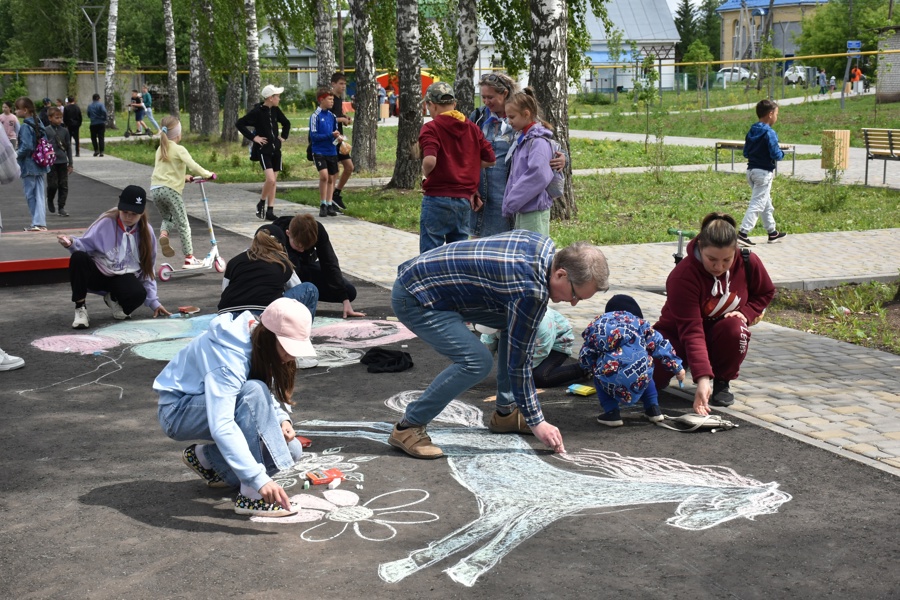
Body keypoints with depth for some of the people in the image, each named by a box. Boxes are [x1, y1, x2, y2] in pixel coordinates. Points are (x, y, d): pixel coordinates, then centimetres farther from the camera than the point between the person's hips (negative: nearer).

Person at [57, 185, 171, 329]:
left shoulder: (146, 232, 0)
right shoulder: (106, 222, -9)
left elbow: (147, 268, 7)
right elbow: (86, 245, -9)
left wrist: (153, 301, 4)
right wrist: (72, 243, -34)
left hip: (123, 277, 1)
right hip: (96, 273, -1)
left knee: (138, 294, -34)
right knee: (78, 257, -34)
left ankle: (114, 299, 5)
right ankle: (80, 308, -16)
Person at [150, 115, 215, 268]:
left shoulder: (160, 149, 18)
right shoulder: (179, 149, -3)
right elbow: (193, 166, -13)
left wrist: (183, 177, 34)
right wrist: (208, 174, 0)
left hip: (155, 189, 6)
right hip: (171, 189, -6)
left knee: (167, 218, 26)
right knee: (183, 225, 2)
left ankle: (163, 233, -7)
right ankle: (189, 258, 3)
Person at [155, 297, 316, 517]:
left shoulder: (260, 341, -10)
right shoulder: (228, 355, -34)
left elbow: (268, 395, 5)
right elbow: (221, 426, -44)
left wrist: (281, 418, -16)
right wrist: (259, 479, -51)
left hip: (215, 403, 8)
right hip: (179, 412, -8)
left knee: (291, 450, -8)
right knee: (253, 393, -36)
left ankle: (206, 458, 9)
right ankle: (251, 496, -31)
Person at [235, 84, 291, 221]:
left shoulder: (275, 110, 6)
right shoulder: (257, 111, -12)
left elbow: (286, 123, 25)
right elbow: (239, 124, -14)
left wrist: (283, 137, 12)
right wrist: (253, 137, -15)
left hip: (276, 149, 7)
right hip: (264, 150, -6)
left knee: (273, 181, 6)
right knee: (271, 179, -18)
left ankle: (270, 210, 11)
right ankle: (261, 204, 4)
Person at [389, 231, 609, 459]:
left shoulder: (543, 244, -2)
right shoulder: (531, 291, -27)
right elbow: (518, 361, -19)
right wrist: (536, 422, -9)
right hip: (413, 298, -10)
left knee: (517, 325, 9)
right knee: (476, 361, -23)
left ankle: (506, 413, 18)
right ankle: (408, 427, -8)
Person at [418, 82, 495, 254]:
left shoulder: (431, 128, -9)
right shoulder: (472, 128, 8)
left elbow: (430, 160, -24)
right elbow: (490, 159, 9)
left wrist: (425, 172, -4)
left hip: (438, 198, -5)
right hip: (465, 200, 5)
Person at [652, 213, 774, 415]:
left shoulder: (748, 262, -17)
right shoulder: (682, 276, -32)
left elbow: (766, 292, 7)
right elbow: (691, 332, -36)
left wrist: (745, 313, -15)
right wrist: (702, 378, -45)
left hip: (721, 333, 2)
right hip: (677, 335, -2)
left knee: (736, 329, -34)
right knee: (651, 377, -26)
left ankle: (722, 381, -6)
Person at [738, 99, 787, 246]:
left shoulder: (751, 132, 7)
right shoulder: (769, 133, -16)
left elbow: (745, 153, 10)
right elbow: (776, 154, -19)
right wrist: (782, 153, 1)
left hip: (751, 170, 8)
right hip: (764, 172, -8)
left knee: (766, 203, 19)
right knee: (757, 204, -6)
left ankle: (772, 232, 29)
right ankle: (743, 233, -13)